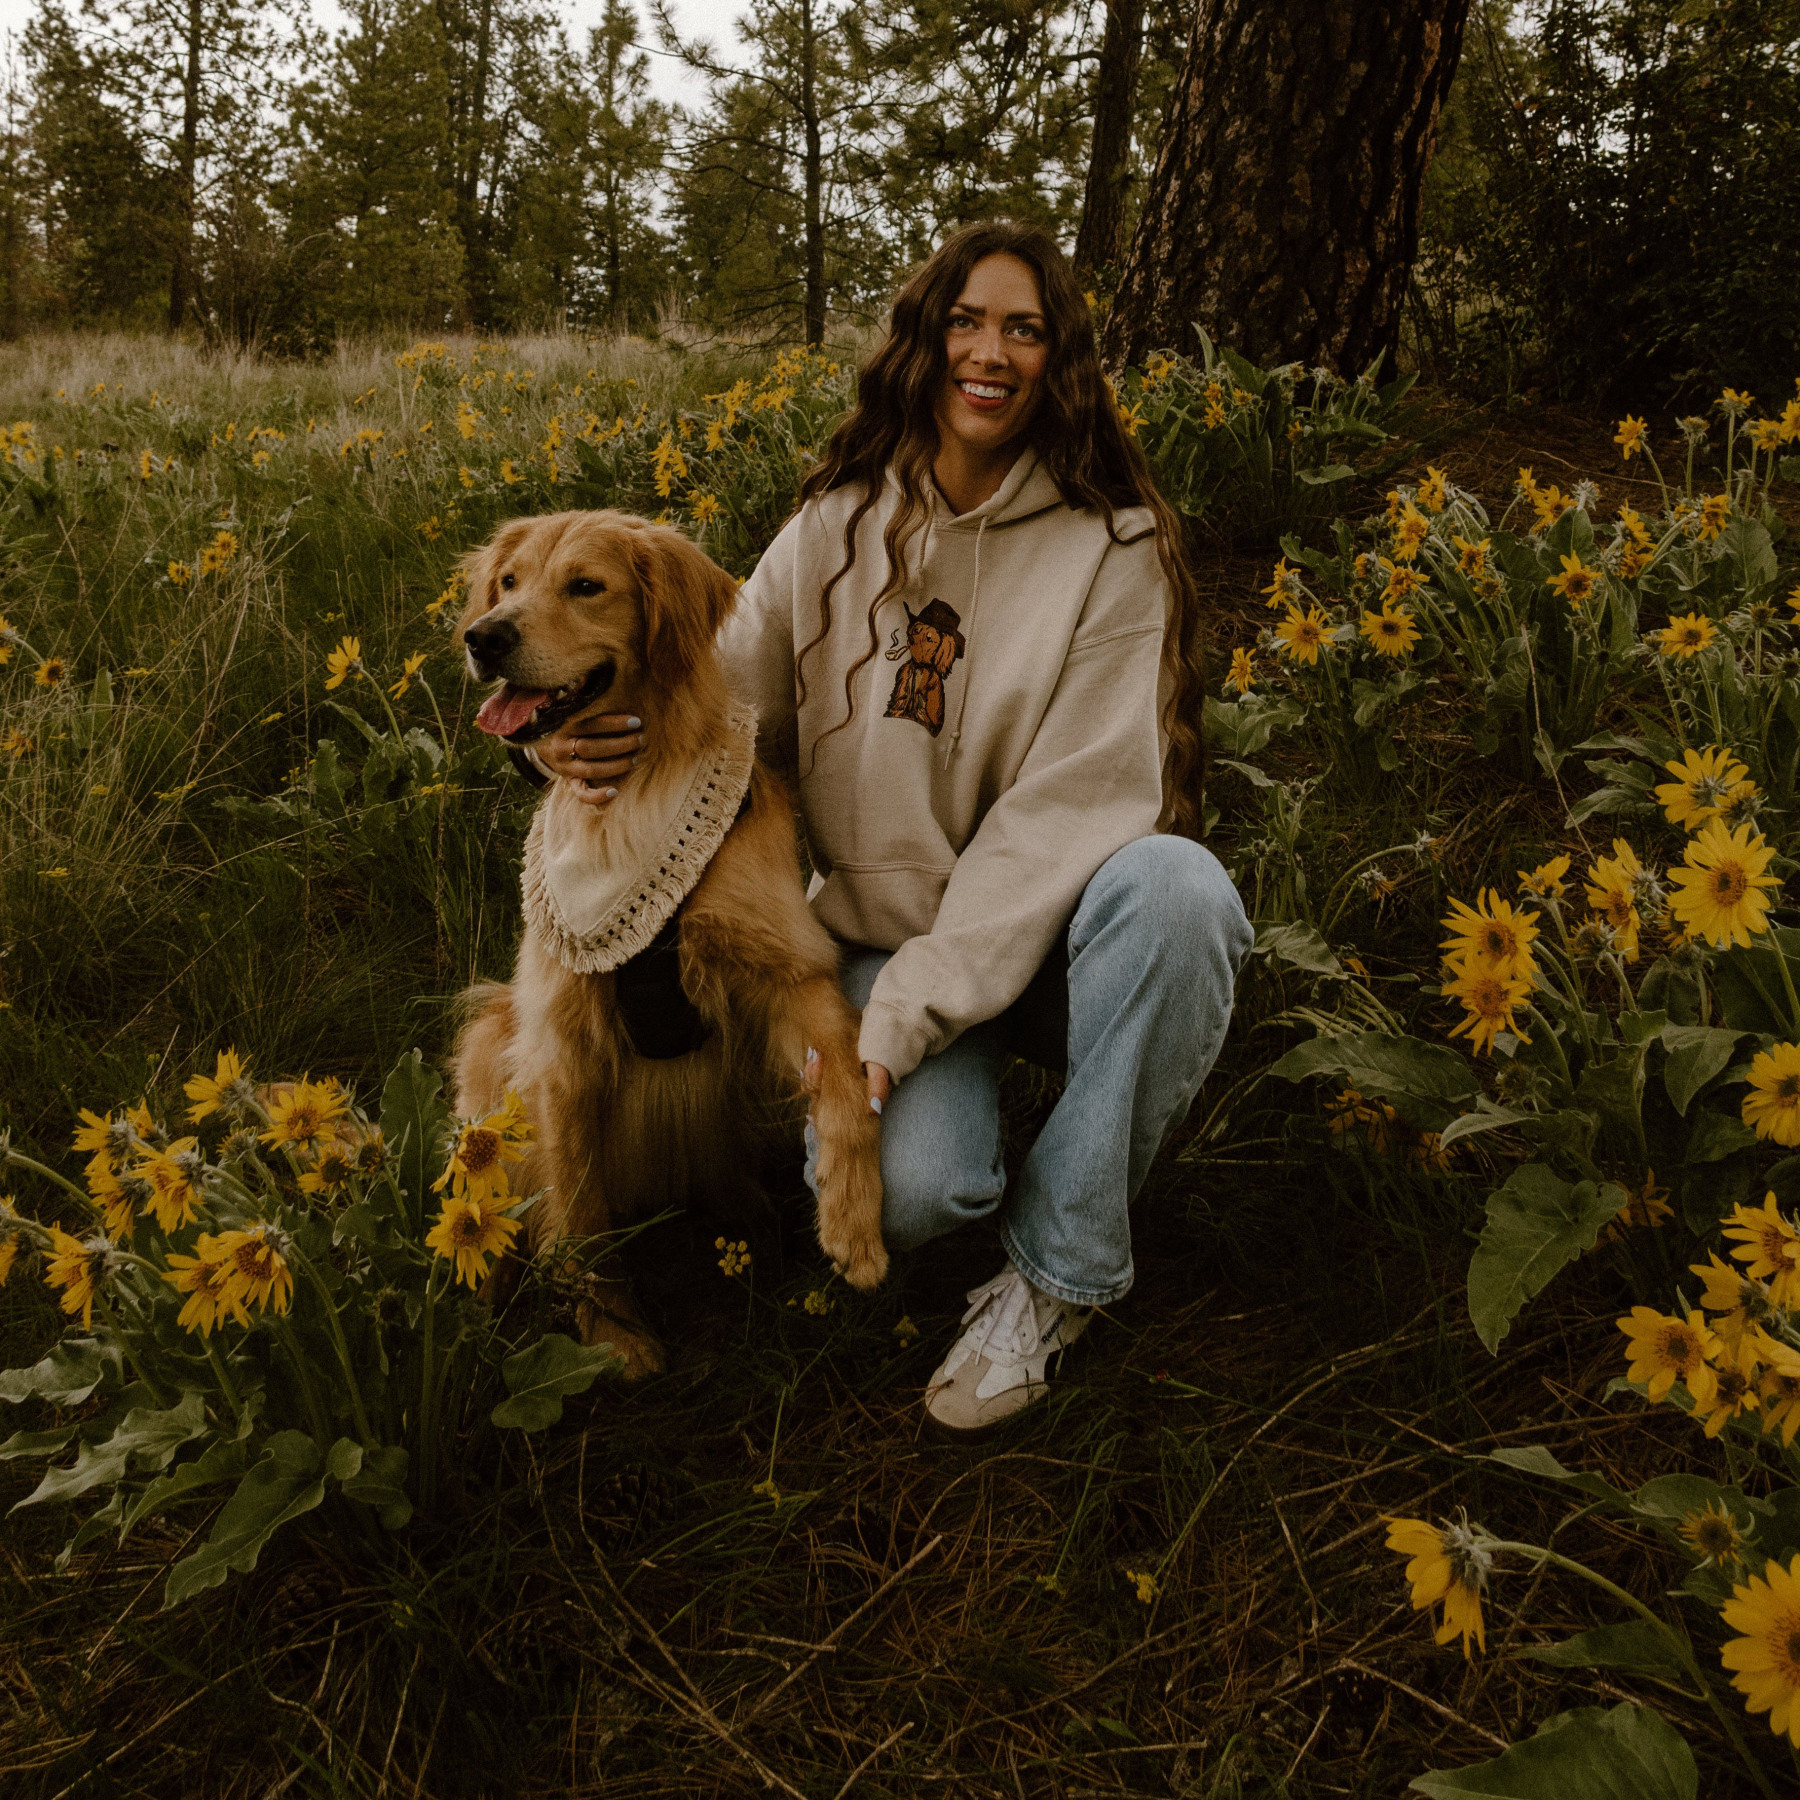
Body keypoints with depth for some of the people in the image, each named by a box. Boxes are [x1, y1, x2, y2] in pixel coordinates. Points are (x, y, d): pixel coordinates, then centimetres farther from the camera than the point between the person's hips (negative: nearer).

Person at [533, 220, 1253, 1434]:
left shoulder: (1112, 548, -6)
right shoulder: (838, 529, 4)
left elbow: (1070, 804, -14)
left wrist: (910, 1009, -22)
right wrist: (604, 734, -18)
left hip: (1052, 928, 0)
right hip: (887, 926, 1)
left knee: (1175, 886, -36)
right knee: (900, 1192, -29)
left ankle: (1061, 1267, -16)